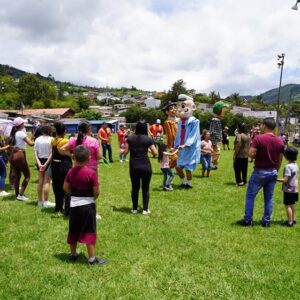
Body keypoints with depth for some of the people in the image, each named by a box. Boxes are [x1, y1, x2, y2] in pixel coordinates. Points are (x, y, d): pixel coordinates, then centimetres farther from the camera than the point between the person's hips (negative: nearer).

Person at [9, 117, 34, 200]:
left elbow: (10, 145, 11)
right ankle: (21, 195, -3)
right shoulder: (21, 133, -10)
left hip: (12, 155, 8)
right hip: (19, 155, -8)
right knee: (27, 175, 2)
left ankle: (17, 195, 17)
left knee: (17, 176, 15)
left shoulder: (13, 133, 13)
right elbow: (30, 143, -14)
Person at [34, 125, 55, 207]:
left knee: (40, 181, 11)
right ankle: (46, 201, 3)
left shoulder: (38, 139, 1)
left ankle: (40, 201, 19)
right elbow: (52, 153, -15)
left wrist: (39, 163, -8)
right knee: (47, 182, 0)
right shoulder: (51, 139, -10)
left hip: (40, 161, 4)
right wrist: (46, 164, -13)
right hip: (48, 161, -4)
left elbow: (35, 152, -4)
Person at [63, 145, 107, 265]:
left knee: (73, 230, 16)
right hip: (87, 205, -5)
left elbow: (65, 188, 4)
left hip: (74, 204, 5)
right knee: (89, 231, 2)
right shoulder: (91, 173, -17)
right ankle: (92, 258, 7)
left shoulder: (71, 172, -2)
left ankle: (73, 254, 31)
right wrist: (93, 198, 4)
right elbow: (96, 192, -16)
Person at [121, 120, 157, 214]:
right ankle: (145, 209, 12)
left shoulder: (130, 138, -1)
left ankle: (134, 209, 20)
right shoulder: (148, 139, -4)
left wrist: (121, 151, 23)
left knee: (135, 188, 13)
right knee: (145, 188, 8)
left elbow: (126, 151, 1)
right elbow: (155, 153, -3)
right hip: (145, 166, -2)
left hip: (134, 167, 2)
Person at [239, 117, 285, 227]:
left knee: (250, 196, 7)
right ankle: (266, 221, 18)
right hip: (273, 172, 5)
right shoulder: (280, 141, 1)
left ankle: (247, 220, 11)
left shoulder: (258, 138, -16)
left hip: (260, 172, -5)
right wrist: (275, 171, 18)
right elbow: (279, 160, 7)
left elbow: (251, 154, -22)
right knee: (269, 198, 12)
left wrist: (258, 154, 0)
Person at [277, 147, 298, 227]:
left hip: (288, 190, -9)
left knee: (287, 205, -1)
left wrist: (276, 179, -20)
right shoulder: (295, 165, 5)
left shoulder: (288, 166, -22)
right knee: (292, 205, 19)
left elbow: (285, 180, -24)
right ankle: (293, 219, 29)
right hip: (294, 189, 9)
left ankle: (290, 222, 3)